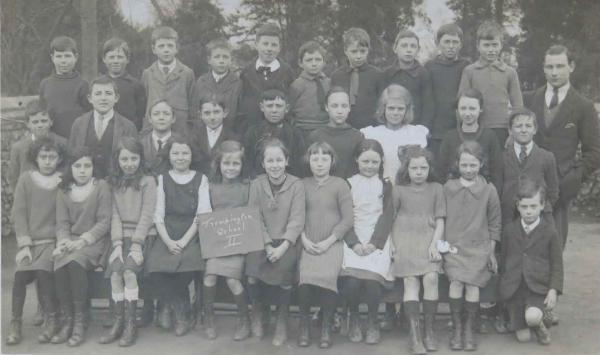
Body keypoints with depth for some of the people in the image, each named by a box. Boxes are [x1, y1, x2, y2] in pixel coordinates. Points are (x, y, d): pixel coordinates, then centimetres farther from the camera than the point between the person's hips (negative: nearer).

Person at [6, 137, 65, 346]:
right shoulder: (26, 179, 6)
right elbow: (19, 213, 2)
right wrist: (24, 244, -7)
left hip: (52, 240, -1)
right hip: (29, 240, 1)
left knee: (42, 270, -27)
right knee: (21, 274, -24)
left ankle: (52, 320, -10)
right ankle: (15, 322, -7)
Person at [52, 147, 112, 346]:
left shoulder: (101, 186, 1)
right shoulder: (64, 191, 13)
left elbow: (104, 222, -6)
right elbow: (62, 223, 8)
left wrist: (83, 240, -17)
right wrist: (64, 241, -14)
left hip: (95, 241, -3)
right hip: (71, 241, 3)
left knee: (75, 262, -33)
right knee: (59, 265, -29)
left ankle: (79, 322, -23)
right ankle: (67, 320, -17)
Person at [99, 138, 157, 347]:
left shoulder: (148, 181, 2)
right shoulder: (116, 184, 14)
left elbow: (147, 215, -6)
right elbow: (115, 216, 7)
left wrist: (136, 245, -15)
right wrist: (117, 244, -7)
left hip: (143, 236, -3)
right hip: (121, 237, 3)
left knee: (129, 272, -25)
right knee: (114, 273, -21)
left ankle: (130, 324, -17)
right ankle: (118, 322, -12)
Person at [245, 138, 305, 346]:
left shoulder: (296, 185, -3)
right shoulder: (256, 184, 2)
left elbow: (297, 220, -9)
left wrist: (283, 246, -20)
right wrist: (267, 245, -15)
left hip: (287, 240, -1)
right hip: (262, 240, 1)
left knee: (284, 267, -24)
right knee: (252, 269, -21)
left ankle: (282, 319, -1)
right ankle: (257, 312, 8)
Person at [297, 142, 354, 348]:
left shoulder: (340, 185, 4)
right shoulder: (303, 185, 11)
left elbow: (348, 219, 0)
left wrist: (328, 241, -8)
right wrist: (304, 239, -6)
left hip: (332, 244, -2)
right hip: (308, 244, 2)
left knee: (327, 276, -28)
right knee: (305, 276, -25)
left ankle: (326, 327, -9)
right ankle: (304, 325, -3)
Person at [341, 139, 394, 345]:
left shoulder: (385, 185, 11)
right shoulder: (348, 184, 10)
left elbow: (387, 216, 2)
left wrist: (374, 243, -11)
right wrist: (354, 243, -12)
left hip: (377, 239, 0)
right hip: (353, 238, 0)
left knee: (372, 279, -26)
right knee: (352, 280, -26)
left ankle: (372, 321, 1)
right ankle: (353, 319, 3)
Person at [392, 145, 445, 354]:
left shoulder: (436, 189, 11)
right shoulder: (399, 190, 10)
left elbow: (440, 221, 8)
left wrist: (434, 245, -5)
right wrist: (394, 245, 0)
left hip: (429, 239, 1)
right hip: (405, 239, 0)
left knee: (430, 278, -21)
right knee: (410, 280, -18)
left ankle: (429, 331, -9)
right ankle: (415, 336, -21)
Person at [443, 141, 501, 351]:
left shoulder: (488, 190, 4)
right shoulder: (448, 188, 6)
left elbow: (494, 223, 10)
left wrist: (491, 251, 9)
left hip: (478, 246, 0)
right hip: (453, 246, 0)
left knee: (473, 285, -15)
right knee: (456, 283, -19)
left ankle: (469, 329, 3)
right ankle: (456, 328, -3)